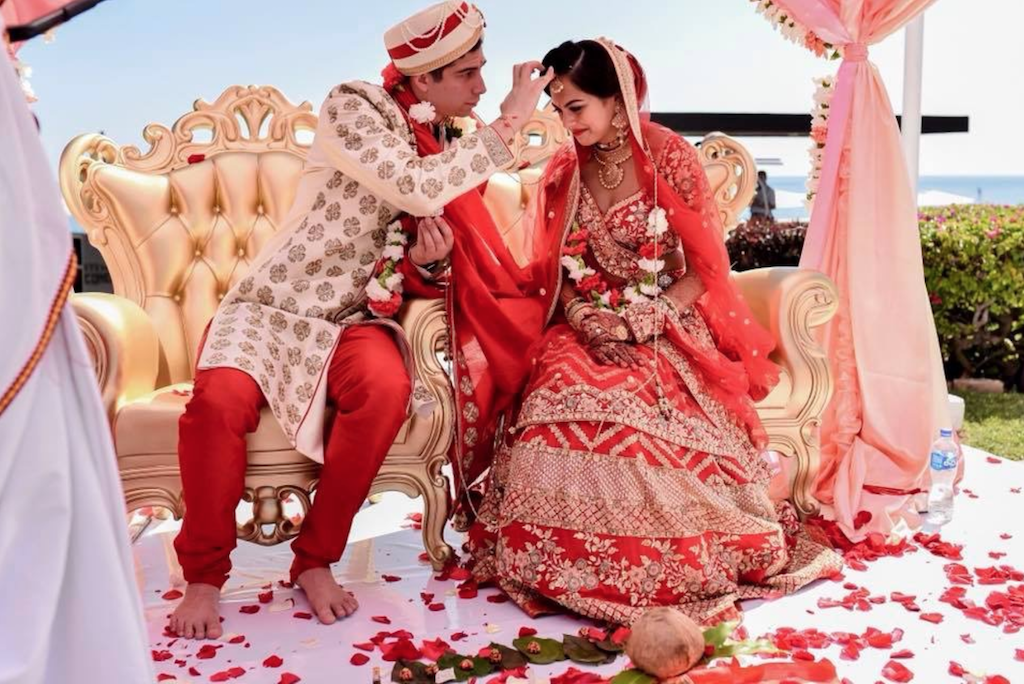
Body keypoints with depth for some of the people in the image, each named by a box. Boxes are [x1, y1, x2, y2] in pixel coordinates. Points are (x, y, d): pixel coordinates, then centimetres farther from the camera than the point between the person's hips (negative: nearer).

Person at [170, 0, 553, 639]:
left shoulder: (451, 145, 9)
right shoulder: (354, 106, -9)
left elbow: (422, 272, 15)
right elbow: (414, 189, -26)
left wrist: (430, 260, -11)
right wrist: (509, 123, -18)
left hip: (356, 318, 4)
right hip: (274, 305, -3)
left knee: (388, 388, -31)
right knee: (221, 398, -33)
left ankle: (316, 561, -12)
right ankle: (204, 574, -8)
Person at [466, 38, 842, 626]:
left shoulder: (670, 158, -7)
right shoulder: (563, 171, 7)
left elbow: (707, 268, -6)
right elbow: (555, 269, 12)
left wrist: (642, 320, -17)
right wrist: (579, 313, -8)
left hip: (667, 329, -3)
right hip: (588, 331, 4)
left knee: (642, 406, -34)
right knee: (560, 399, -29)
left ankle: (671, 561, -13)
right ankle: (566, 559, -13)